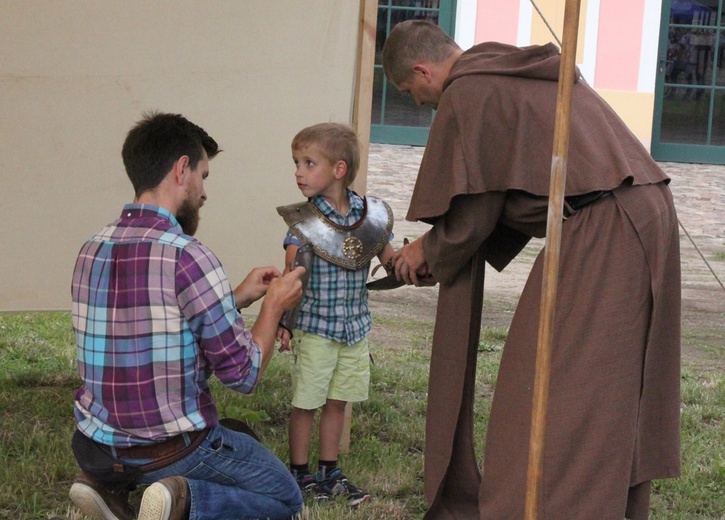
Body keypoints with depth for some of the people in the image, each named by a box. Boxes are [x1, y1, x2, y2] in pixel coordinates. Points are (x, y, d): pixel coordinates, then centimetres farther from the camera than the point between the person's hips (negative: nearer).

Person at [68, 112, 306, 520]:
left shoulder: (93, 251, 1)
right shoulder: (188, 257, -21)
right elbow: (244, 374, -14)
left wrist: (239, 297, 17)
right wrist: (274, 306, 2)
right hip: (172, 451, -7)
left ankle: (112, 486, 11)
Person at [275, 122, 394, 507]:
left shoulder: (371, 215, -1)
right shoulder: (303, 220, -10)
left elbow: (391, 262, 8)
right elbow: (289, 273, -15)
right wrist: (282, 321, -22)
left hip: (354, 327, 3)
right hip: (314, 327, -3)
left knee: (337, 402, 14)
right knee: (305, 402, 4)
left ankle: (329, 473, 26)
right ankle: (299, 473, 18)